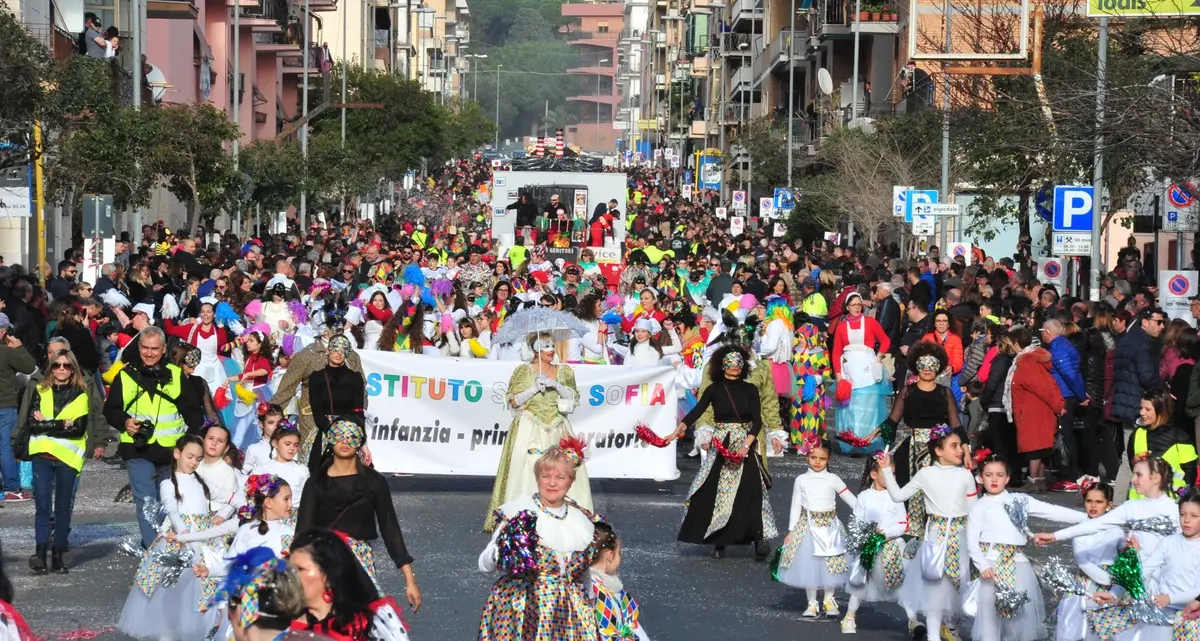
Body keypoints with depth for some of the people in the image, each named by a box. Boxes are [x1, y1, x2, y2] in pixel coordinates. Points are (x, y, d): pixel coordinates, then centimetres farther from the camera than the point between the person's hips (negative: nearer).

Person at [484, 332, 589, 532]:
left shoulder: (564, 371, 11)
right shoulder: (523, 371, 2)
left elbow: (574, 399, 6)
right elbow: (514, 402, -1)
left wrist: (556, 385, -9)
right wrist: (534, 389, -12)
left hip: (557, 430, 3)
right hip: (529, 431, -3)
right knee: (526, 471, -10)